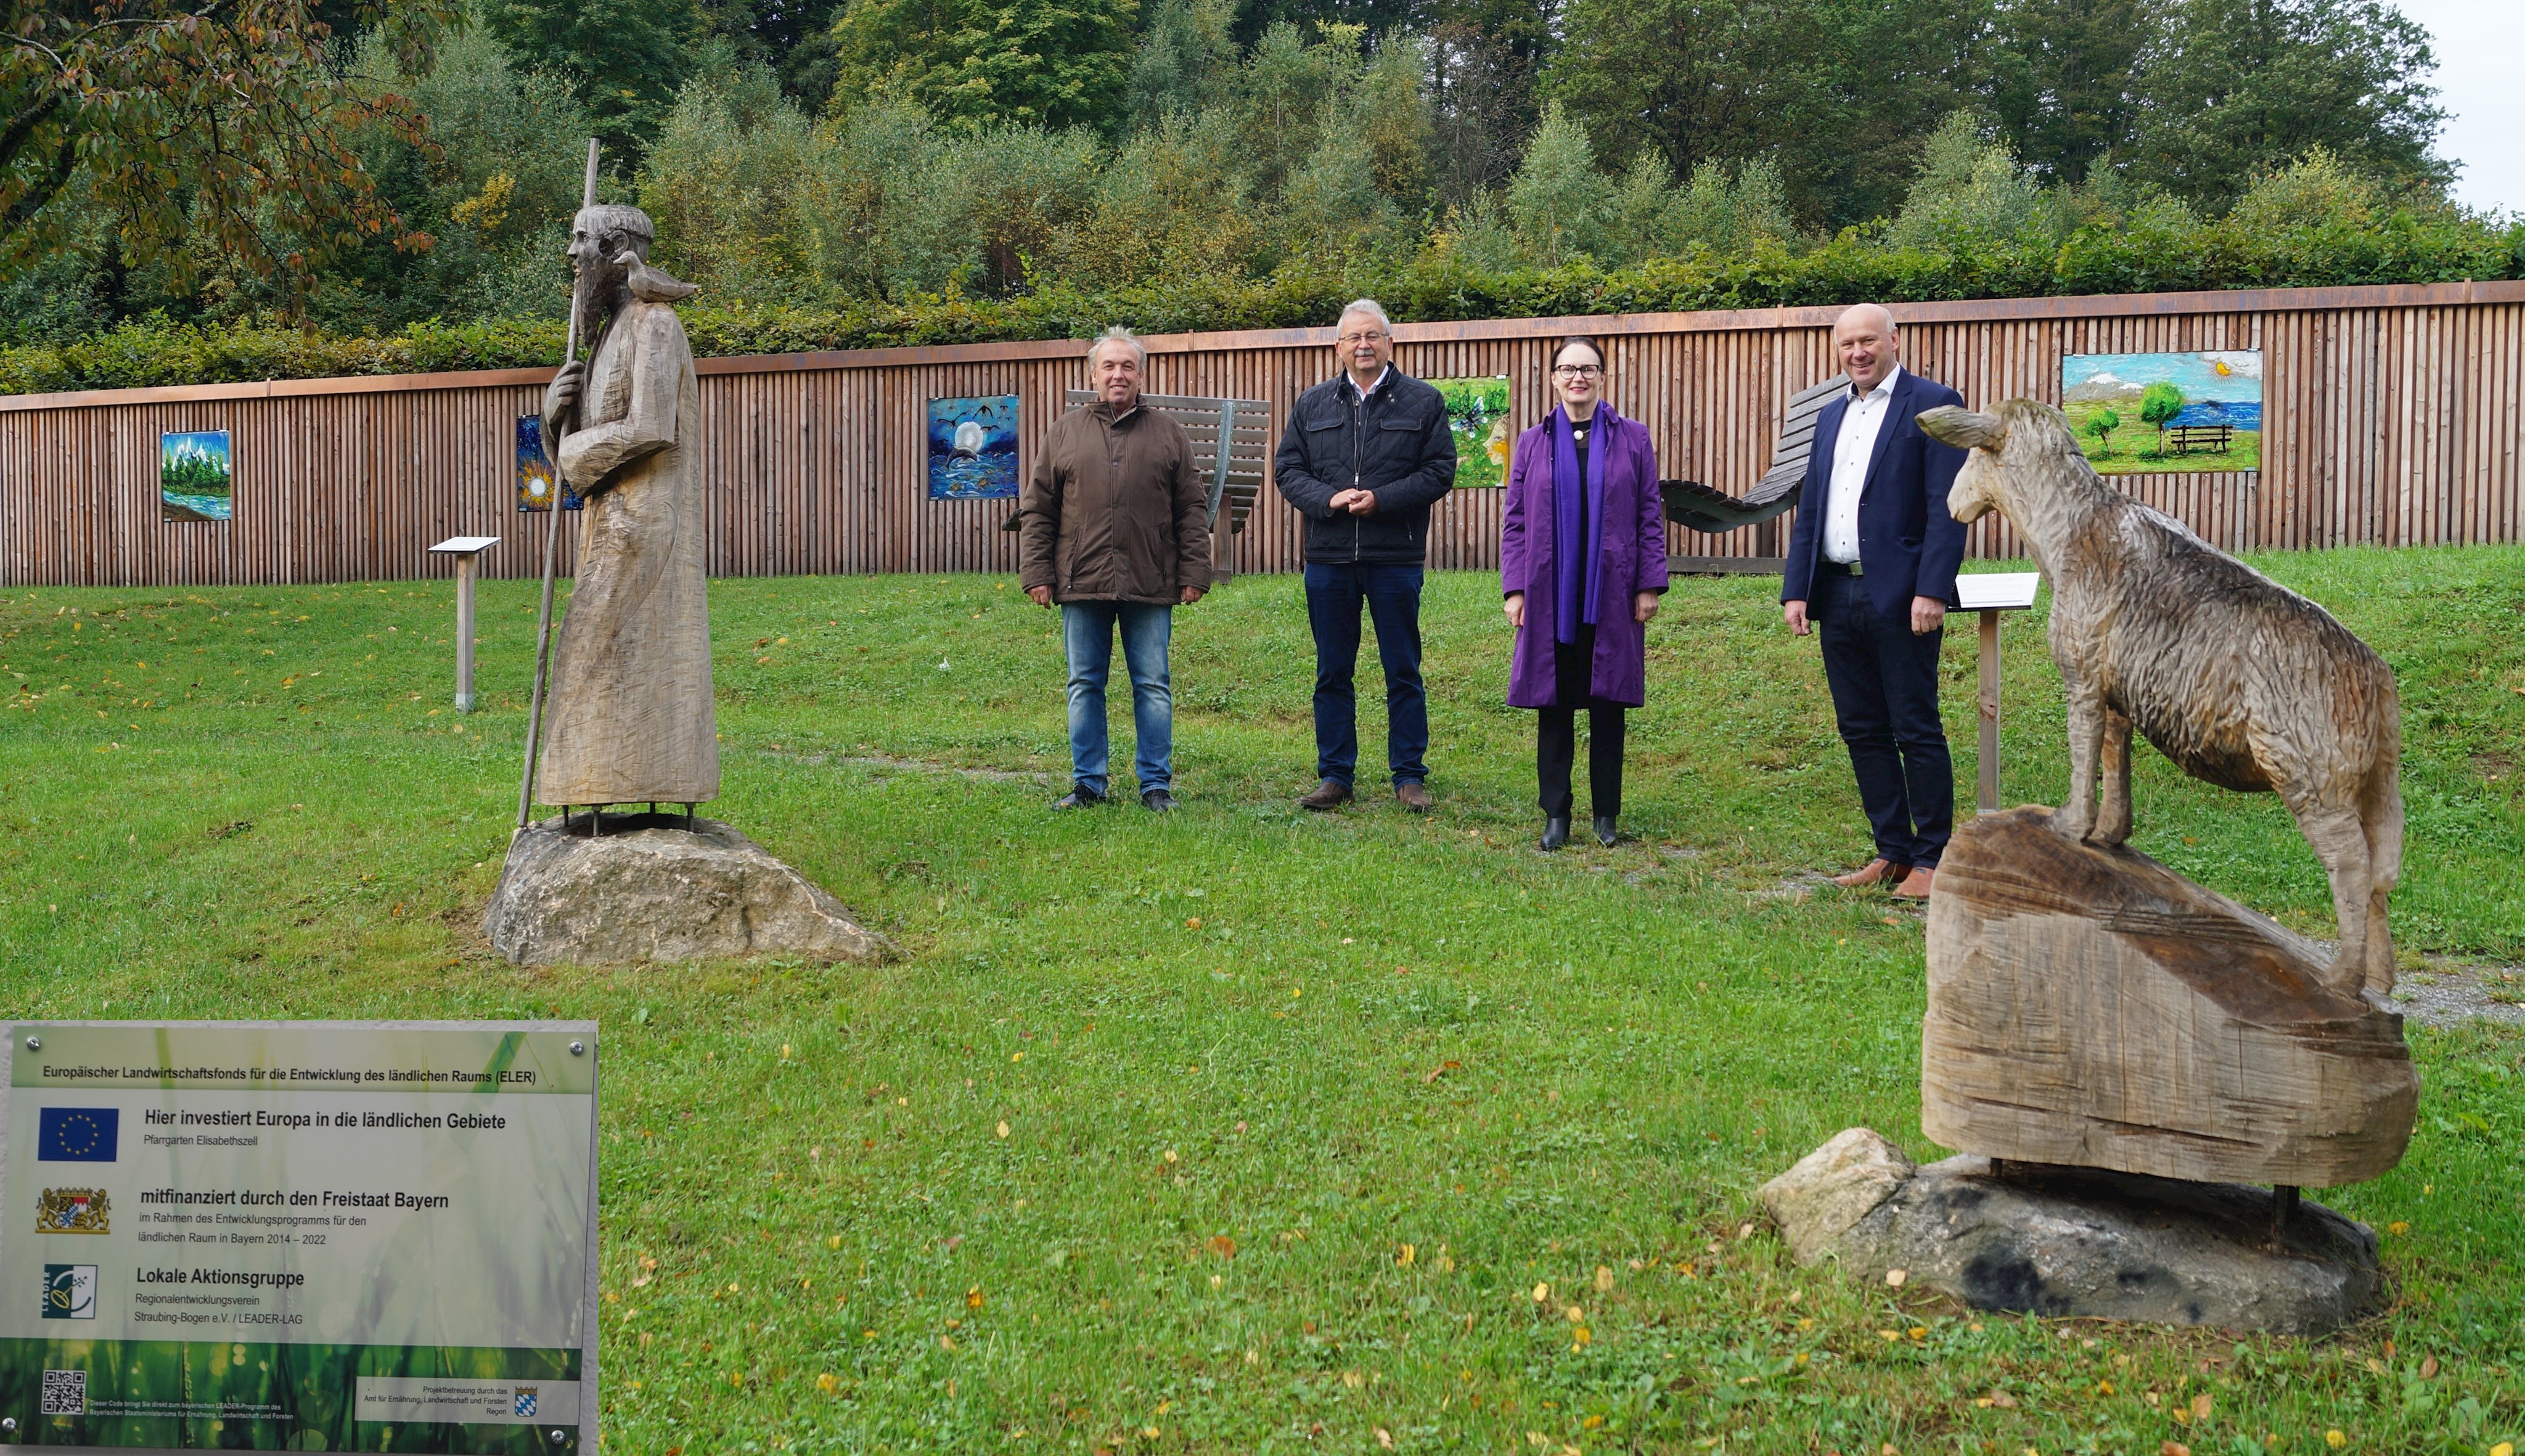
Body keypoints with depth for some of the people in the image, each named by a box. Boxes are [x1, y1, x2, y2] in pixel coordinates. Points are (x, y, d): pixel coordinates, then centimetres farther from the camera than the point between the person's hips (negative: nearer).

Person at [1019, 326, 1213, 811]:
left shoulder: (1168, 435, 9)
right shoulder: (1064, 433, 10)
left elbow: (1193, 511, 8)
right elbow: (1036, 510, 9)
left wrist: (1194, 573, 0)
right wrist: (1036, 573, 1)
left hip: (1150, 587, -1)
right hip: (1081, 585, 1)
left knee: (1153, 686, 3)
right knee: (1085, 686, 6)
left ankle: (1156, 784, 10)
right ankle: (1088, 783, 14)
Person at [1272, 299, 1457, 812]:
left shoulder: (1423, 402, 3)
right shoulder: (1313, 405, 11)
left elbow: (1440, 471, -2)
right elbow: (1288, 468, 8)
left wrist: (1381, 499, -14)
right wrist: (1328, 498, -11)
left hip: (1396, 558, -2)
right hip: (1328, 558, 3)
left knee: (1403, 673, 3)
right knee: (1332, 673, 8)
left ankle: (1409, 776, 11)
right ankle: (1335, 775, 16)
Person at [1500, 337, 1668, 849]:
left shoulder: (1632, 438, 4)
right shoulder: (1533, 443, 7)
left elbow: (1650, 516, 4)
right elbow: (1514, 521, 7)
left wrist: (1650, 585, -2)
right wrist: (1514, 590, -1)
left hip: (1611, 595, -1)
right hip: (1550, 596, 1)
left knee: (1607, 705, 5)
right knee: (1553, 706, 3)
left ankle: (1606, 815, 14)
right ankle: (1556, 816, 10)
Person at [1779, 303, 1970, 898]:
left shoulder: (1932, 405, -4)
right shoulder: (1832, 416, 17)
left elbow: (1946, 509, -11)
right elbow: (1809, 511, 17)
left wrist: (1931, 591, -19)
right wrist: (1795, 591, 8)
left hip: (1900, 598, -7)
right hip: (1838, 597, 7)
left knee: (1916, 731, -2)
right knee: (1862, 732, 10)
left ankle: (1932, 860, 6)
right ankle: (1893, 852, 19)